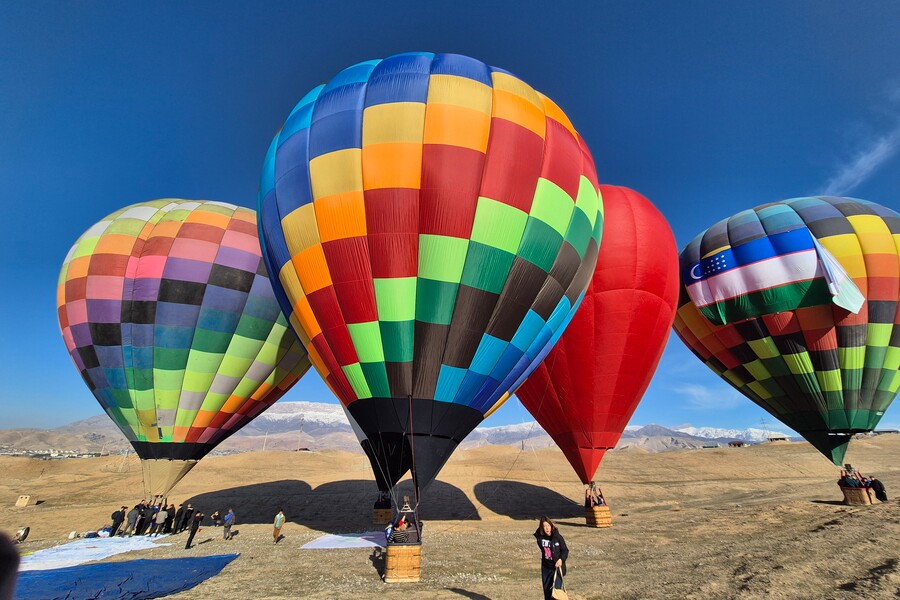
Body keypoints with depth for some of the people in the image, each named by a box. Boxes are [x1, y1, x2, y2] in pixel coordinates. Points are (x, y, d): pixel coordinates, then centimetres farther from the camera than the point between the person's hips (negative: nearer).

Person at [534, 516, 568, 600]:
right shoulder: (540, 537, -5)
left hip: (557, 568, -4)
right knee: (547, 590, 13)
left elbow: (565, 550, -8)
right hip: (546, 568, 4)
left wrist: (561, 559, -25)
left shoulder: (557, 537, -15)